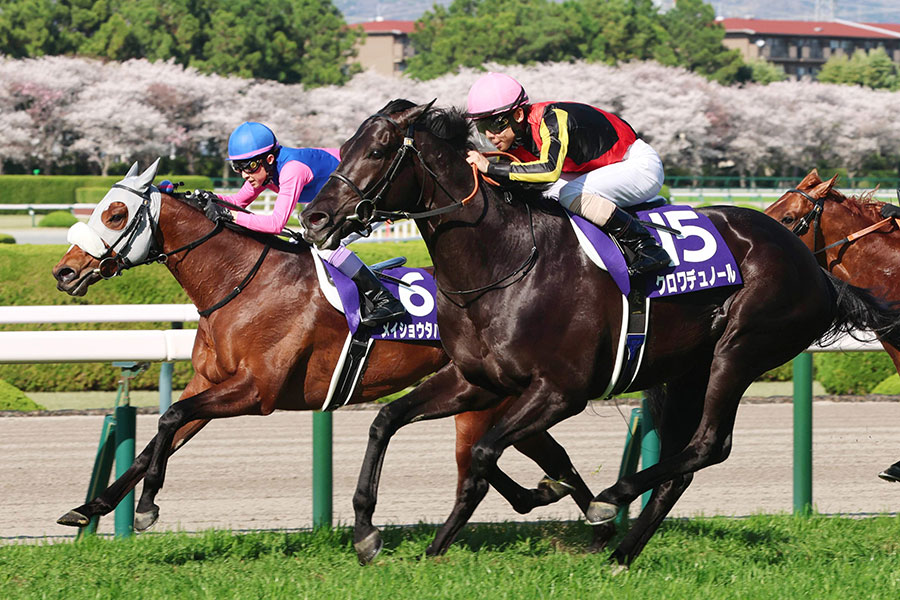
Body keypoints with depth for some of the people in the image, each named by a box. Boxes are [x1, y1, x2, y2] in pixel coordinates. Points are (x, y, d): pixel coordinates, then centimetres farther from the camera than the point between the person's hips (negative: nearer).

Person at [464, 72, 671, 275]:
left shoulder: (551, 119, -30)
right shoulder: (513, 140, -4)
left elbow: (550, 170, -46)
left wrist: (491, 167, -43)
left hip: (641, 165, -9)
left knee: (570, 194, -28)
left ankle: (647, 247, -25)